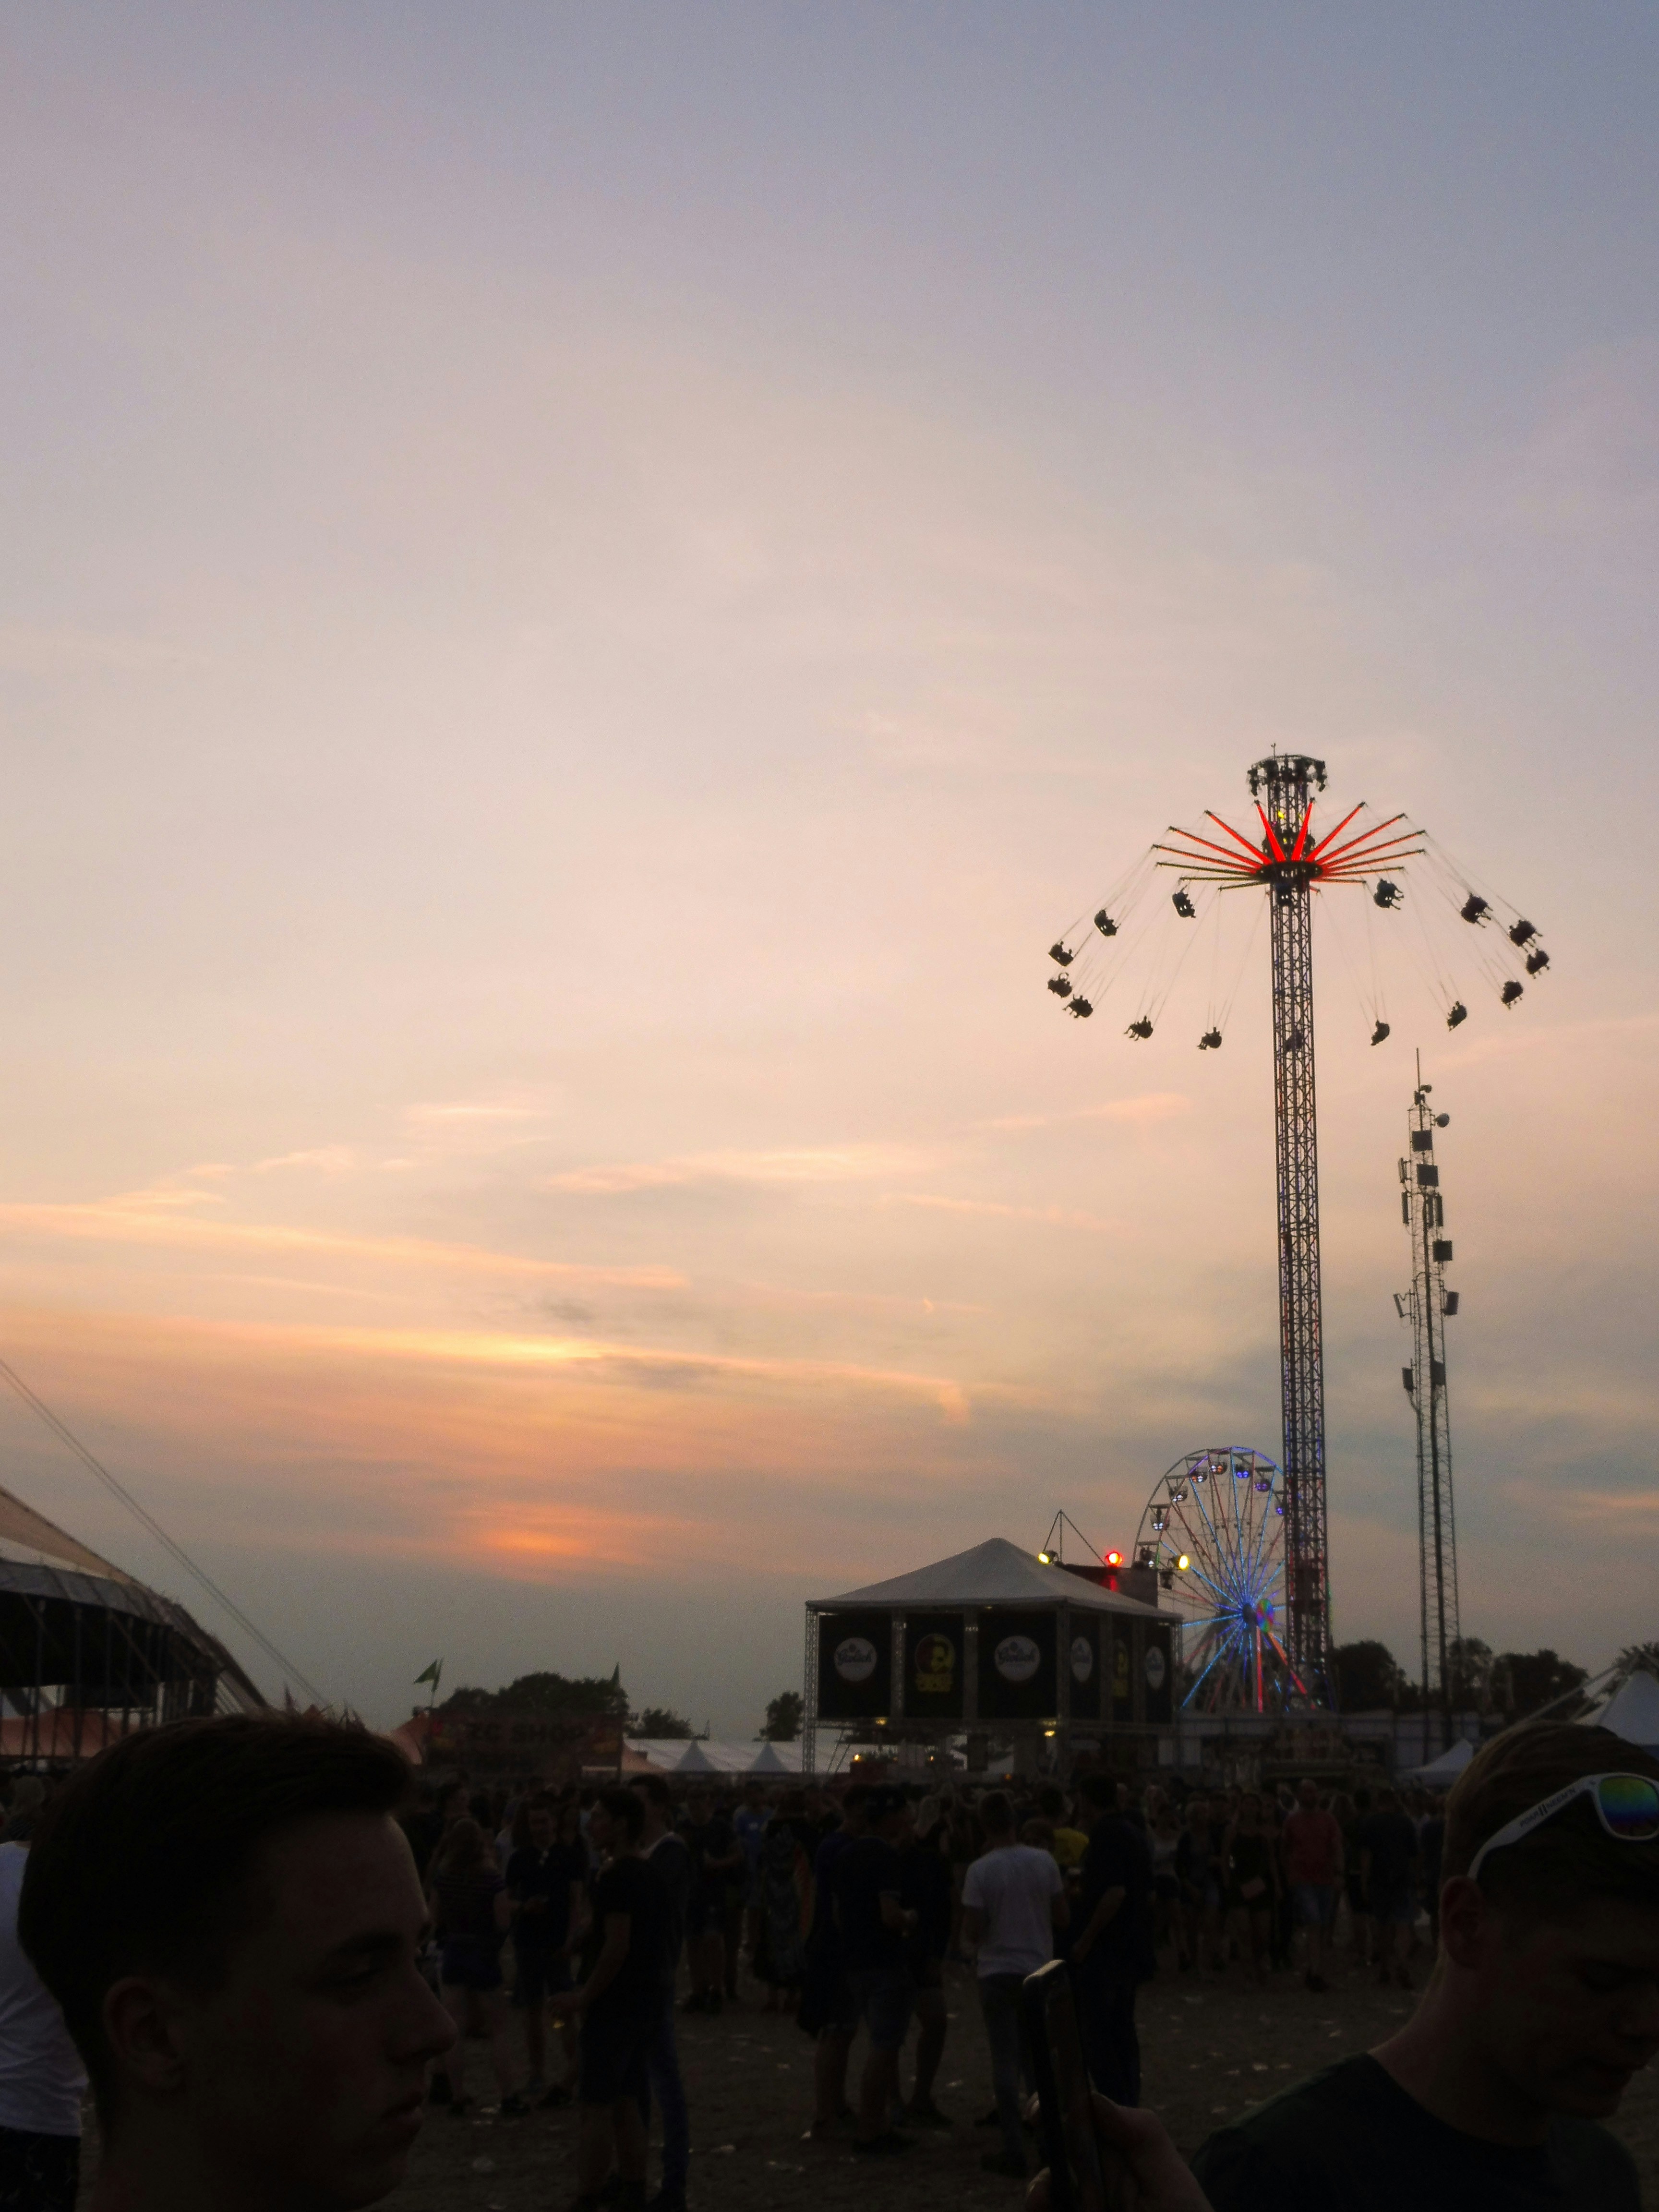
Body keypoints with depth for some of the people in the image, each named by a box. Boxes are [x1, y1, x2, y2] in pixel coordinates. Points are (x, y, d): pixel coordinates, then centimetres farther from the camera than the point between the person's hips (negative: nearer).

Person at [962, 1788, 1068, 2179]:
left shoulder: (980, 1870, -13)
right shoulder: (1044, 1861, -4)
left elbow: (973, 1931, -13)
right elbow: (1062, 1917, 2)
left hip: (997, 1973, -3)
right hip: (1038, 1969, 3)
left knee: (1005, 2060, 2)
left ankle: (1015, 2150, 3)